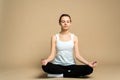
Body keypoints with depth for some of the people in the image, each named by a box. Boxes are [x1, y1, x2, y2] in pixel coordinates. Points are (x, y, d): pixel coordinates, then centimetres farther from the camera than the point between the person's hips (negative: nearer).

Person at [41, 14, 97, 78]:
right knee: (45, 66, -34)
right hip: (58, 65, -1)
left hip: (71, 65, 1)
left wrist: (88, 63, -15)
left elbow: (77, 55, 0)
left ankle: (60, 74, -14)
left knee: (89, 69, -25)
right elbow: (52, 55, -3)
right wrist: (46, 60, -26)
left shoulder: (74, 37, 5)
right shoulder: (55, 37, 2)